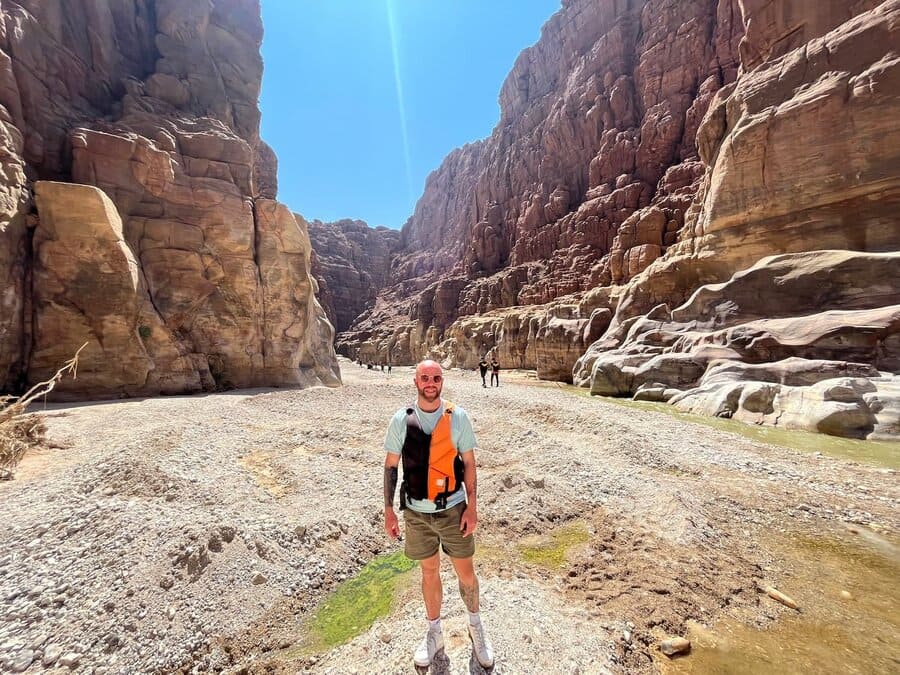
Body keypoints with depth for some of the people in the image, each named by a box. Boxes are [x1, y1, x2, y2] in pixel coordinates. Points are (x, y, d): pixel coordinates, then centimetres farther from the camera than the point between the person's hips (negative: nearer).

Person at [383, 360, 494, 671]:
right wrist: (388, 511, 0)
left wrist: (472, 506, -7)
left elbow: (468, 463, -4)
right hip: (416, 512, 1)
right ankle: (434, 633, 43)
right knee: (429, 572, 18)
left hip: (453, 509, 0)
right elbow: (391, 467, -1)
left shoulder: (458, 417, -10)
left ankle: (475, 627, 42)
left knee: (465, 571, 14)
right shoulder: (401, 420, -8)